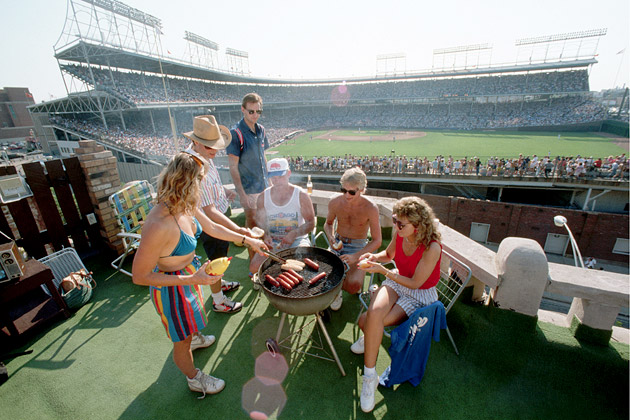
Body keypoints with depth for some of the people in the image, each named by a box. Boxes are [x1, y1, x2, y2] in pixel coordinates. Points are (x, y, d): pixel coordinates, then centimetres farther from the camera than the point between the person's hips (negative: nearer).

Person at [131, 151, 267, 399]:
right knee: (182, 340, 20)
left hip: (190, 273, 8)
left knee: (191, 317, 38)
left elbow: (212, 228, 3)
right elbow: (139, 276, -28)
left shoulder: (186, 206, -14)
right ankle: (194, 379, 48)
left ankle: (193, 338, 70)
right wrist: (190, 279, -31)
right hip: (172, 287, -7)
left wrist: (247, 240, 7)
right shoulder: (159, 226, -38)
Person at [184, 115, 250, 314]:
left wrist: (224, 190, 9)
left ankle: (219, 283, 51)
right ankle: (218, 301, 32)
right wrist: (237, 229, -38)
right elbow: (209, 211, -34)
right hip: (210, 222, -9)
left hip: (218, 215, 9)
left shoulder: (201, 153, -4)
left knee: (223, 251, 27)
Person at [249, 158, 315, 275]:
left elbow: (311, 223, -3)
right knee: (254, 267, -20)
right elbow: (260, 221, 8)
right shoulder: (263, 197, 2)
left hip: (297, 240, -2)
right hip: (272, 242, 2)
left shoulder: (301, 195, -5)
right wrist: (265, 235, -14)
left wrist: (294, 234, -21)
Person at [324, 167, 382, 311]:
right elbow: (328, 223, 12)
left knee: (353, 286, -27)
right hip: (337, 244, 3)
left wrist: (356, 257, -26)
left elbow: (377, 241, -13)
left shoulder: (370, 208, -18)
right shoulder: (335, 203, -8)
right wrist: (331, 238, -10)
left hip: (358, 247, -2)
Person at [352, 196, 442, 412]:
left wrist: (383, 271, -25)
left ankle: (368, 336, 16)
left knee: (367, 321, -21)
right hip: (396, 282, 5)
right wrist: (374, 257, -12)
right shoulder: (400, 234, -12)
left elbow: (415, 283, -21)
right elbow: (389, 254, 9)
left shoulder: (432, 248, -29)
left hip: (420, 296, -5)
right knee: (374, 312, -26)